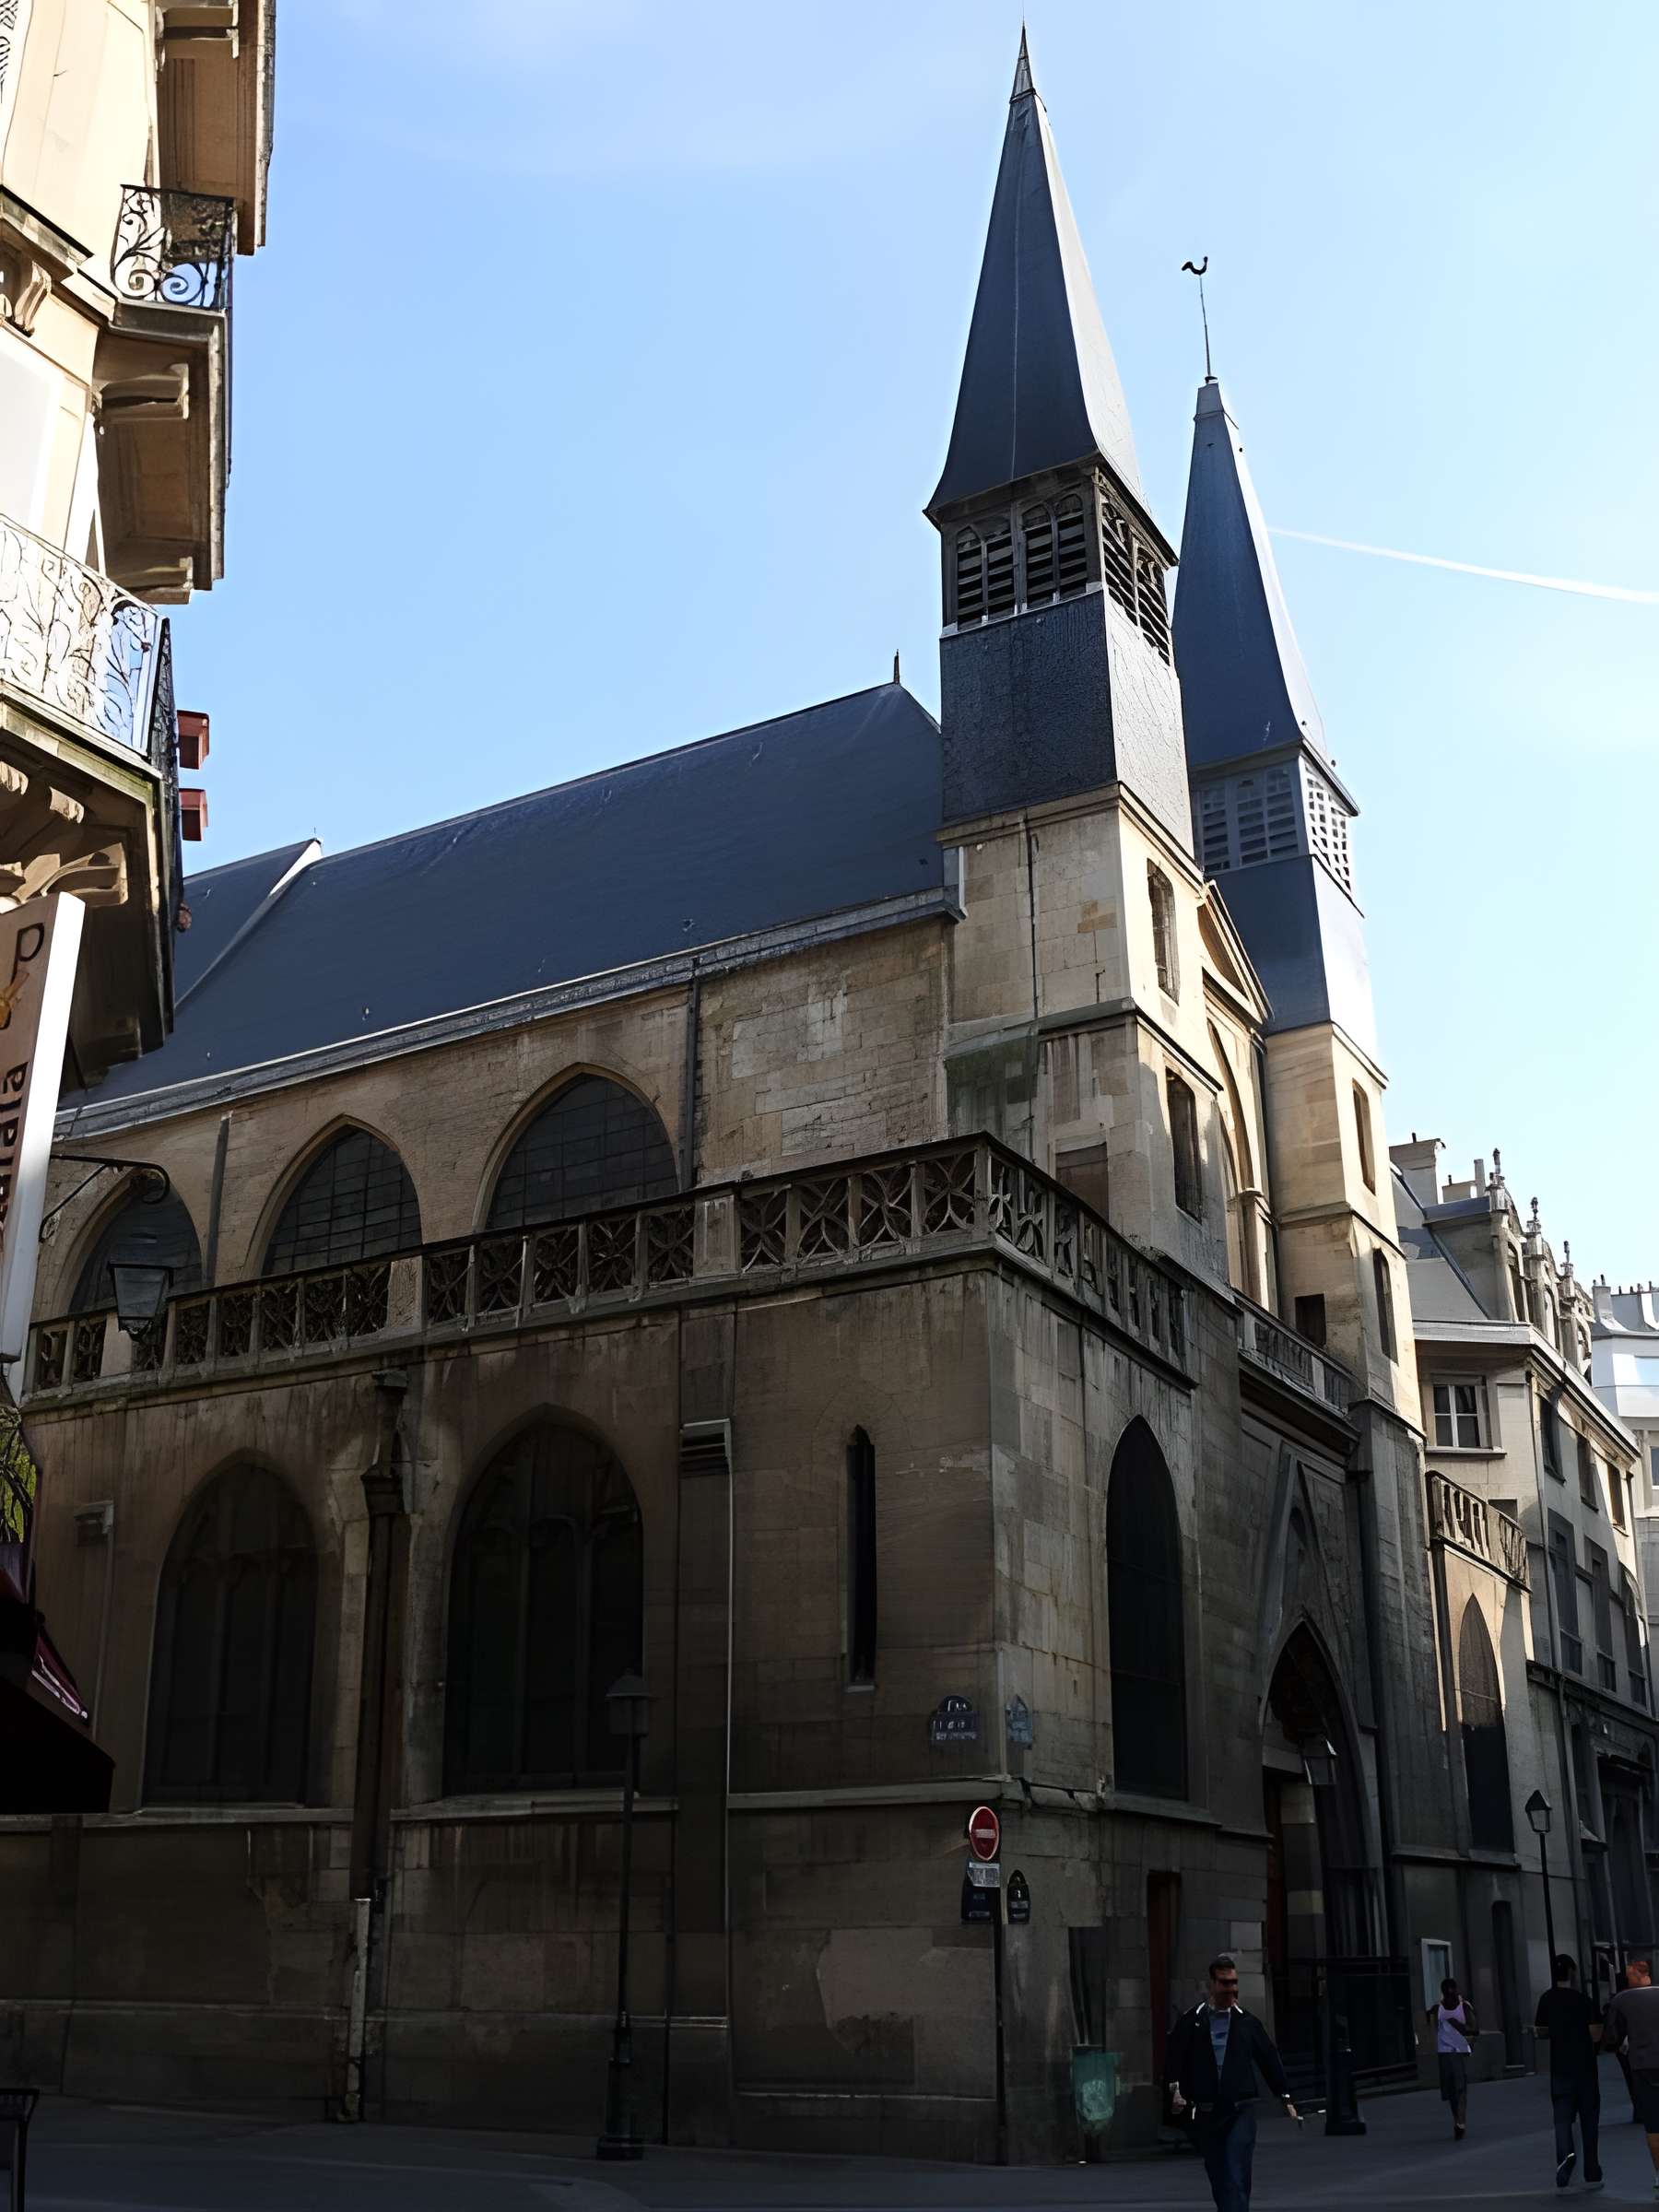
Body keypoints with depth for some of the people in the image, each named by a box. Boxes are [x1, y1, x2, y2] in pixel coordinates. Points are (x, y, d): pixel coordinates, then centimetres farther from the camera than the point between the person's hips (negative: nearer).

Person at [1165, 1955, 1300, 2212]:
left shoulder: (1247, 2022, 5)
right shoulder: (1191, 2022, 3)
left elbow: (1270, 2060, 9)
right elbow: (1175, 2058, 1)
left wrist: (1285, 2099, 9)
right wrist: (1176, 2090, -15)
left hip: (1241, 2111, -1)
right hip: (1206, 2112, 1)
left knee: (1236, 2178, -12)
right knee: (1217, 2177, 11)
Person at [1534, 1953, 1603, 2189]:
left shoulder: (1547, 1999, 2)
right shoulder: (1585, 2000, -12)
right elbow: (1596, 2035, -14)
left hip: (1560, 2069, 2)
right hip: (1585, 2068, -2)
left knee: (1562, 2119, 2)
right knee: (1589, 2120, 10)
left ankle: (1565, 2154, -26)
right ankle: (1592, 2174, 17)